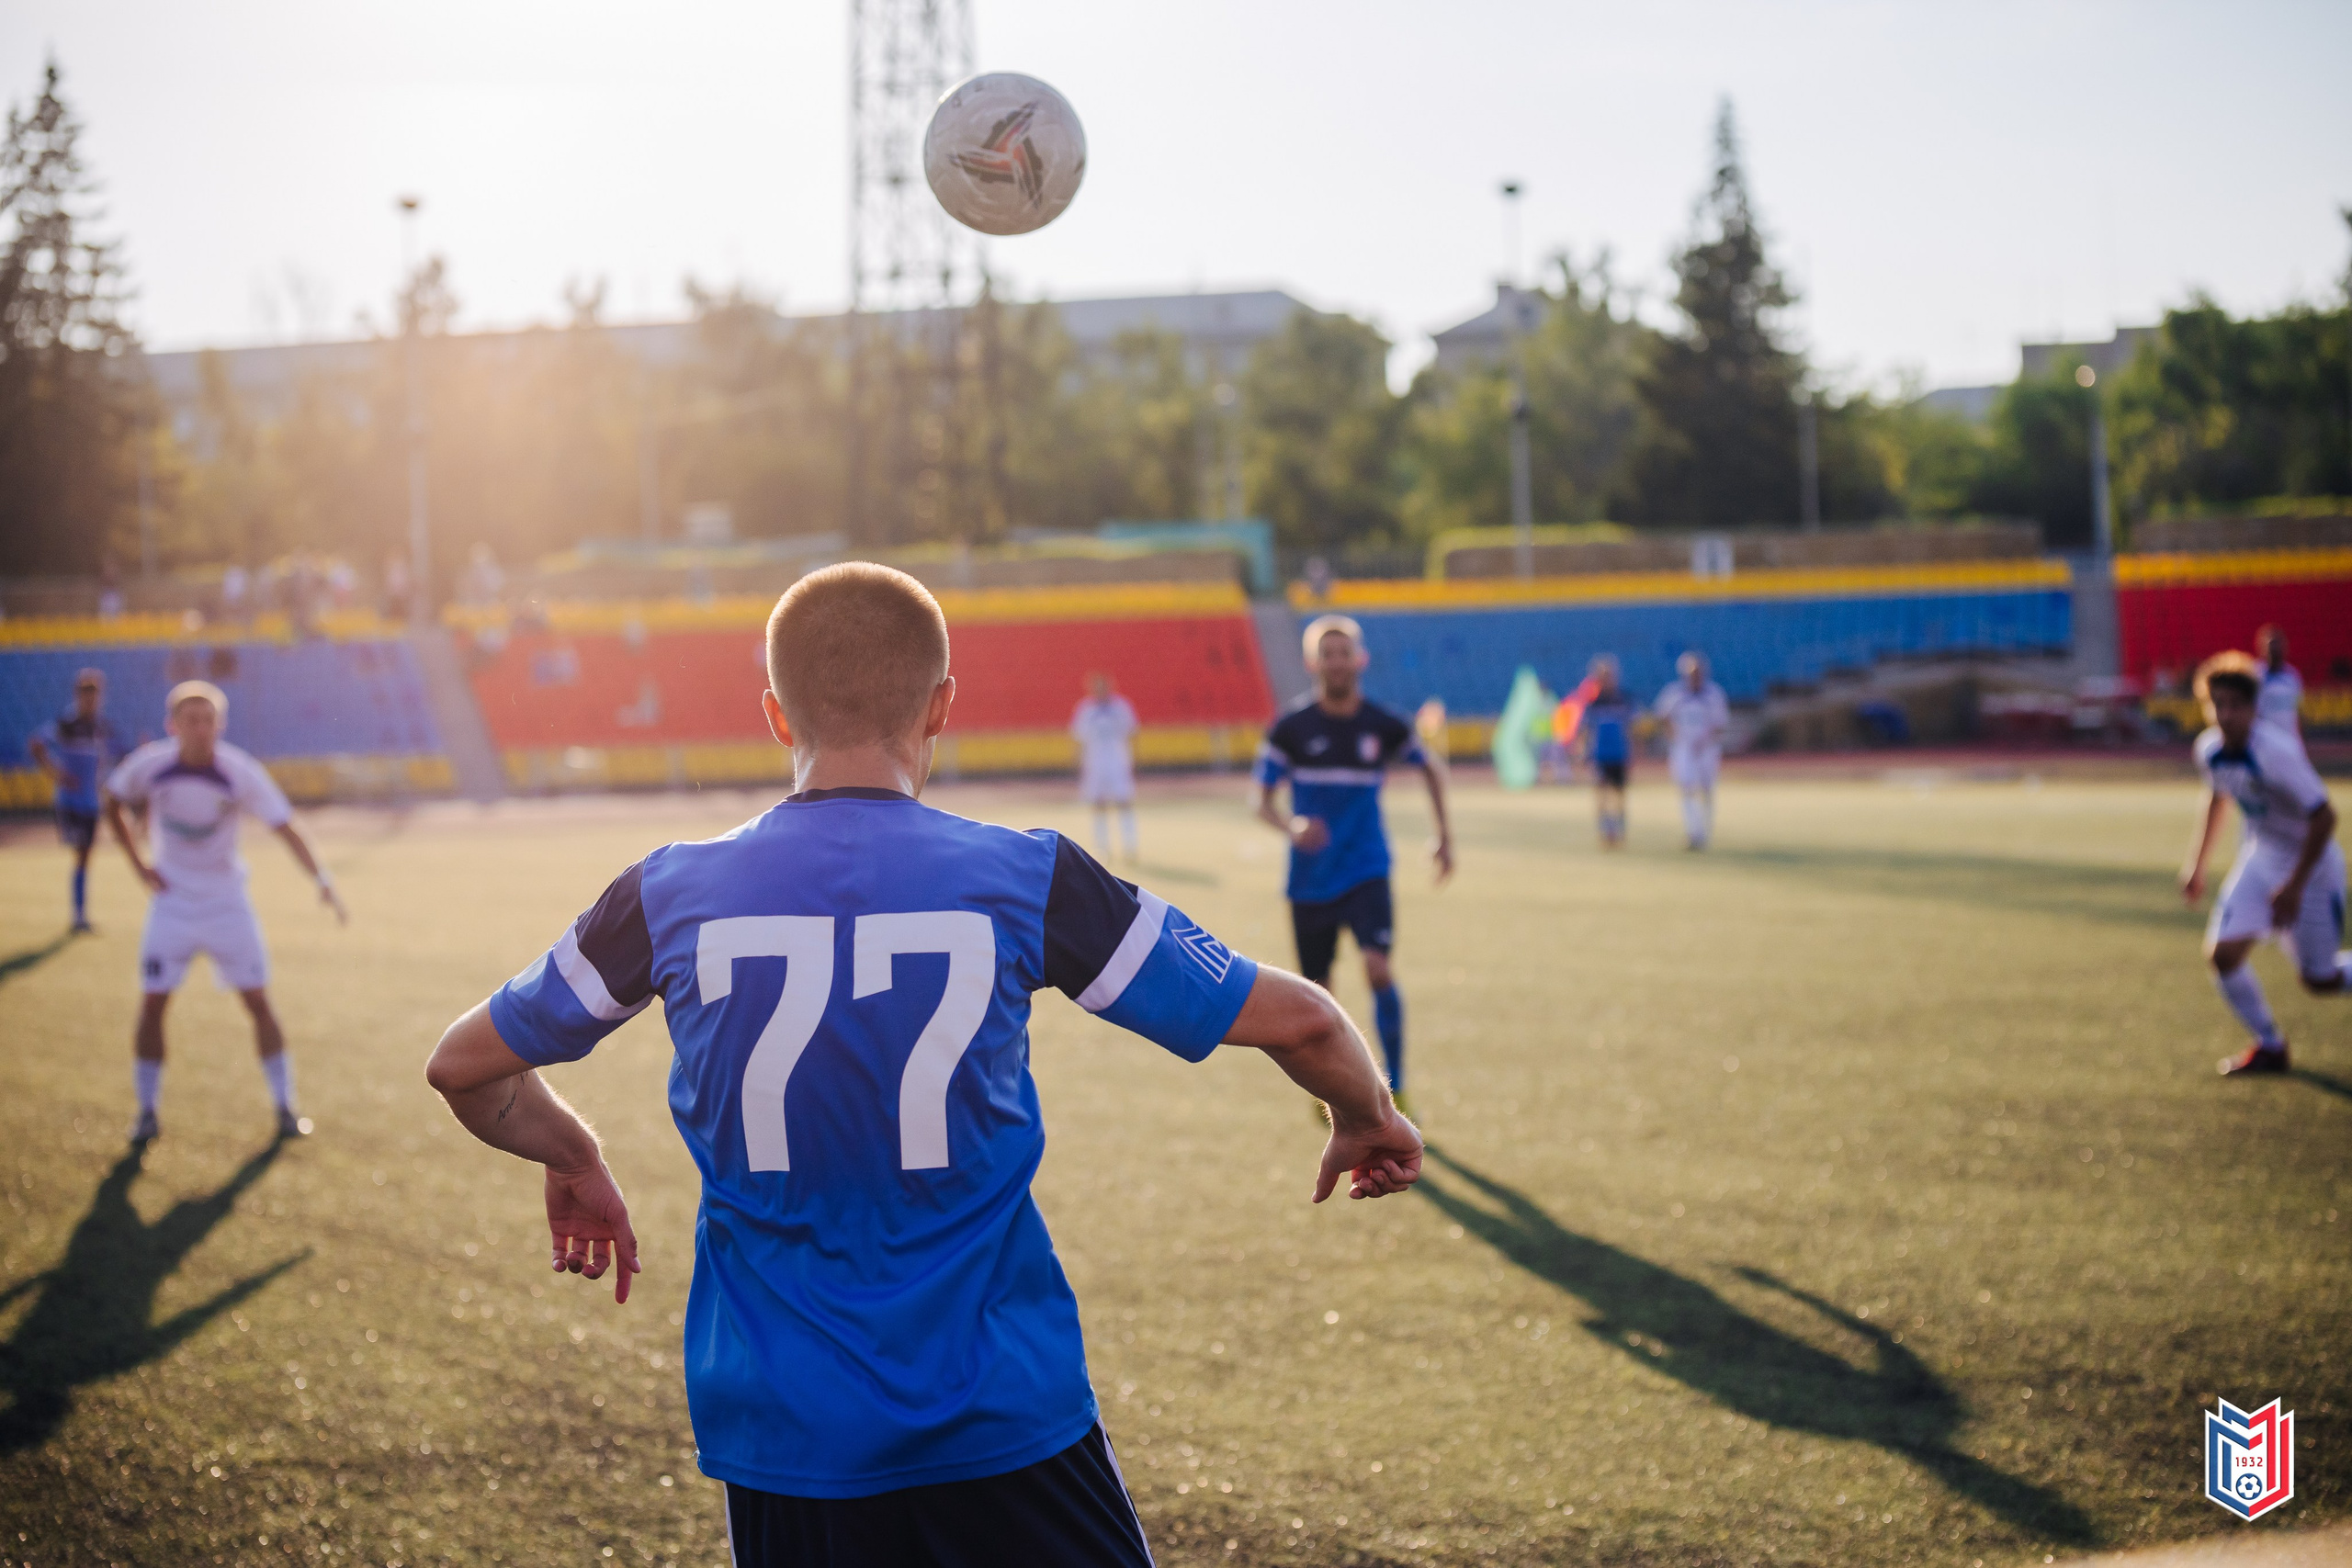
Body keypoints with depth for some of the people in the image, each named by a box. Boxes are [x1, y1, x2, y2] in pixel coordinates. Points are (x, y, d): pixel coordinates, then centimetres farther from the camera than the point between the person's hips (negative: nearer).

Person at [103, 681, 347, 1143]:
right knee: (152, 1004, -3)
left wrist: (321, 879, -35)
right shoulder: (149, 765, -14)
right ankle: (147, 1112, 9)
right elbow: (112, 804, 6)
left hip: (227, 901, -1)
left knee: (257, 1001, -1)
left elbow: (285, 827, -22)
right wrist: (138, 863, -2)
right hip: (172, 901, 1)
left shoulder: (241, 773, -18)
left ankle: (285, 1106, 9)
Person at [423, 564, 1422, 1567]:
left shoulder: (666, 898, -2)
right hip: (1005, 1416, -2)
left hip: (778, 1436, 2)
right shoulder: (1027, 881, -6)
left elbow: (461, 1066, 12)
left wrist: (575, 1164, 31)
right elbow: (1296, 1020, 0)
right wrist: (1363, 1120, 22)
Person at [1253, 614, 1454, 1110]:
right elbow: (1263, 802, -3)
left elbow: (1429, 769, 17)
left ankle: (1396, 1091, -8)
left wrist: (1445, 835, 16)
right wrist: (1292, 826, -24)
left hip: (1366, 870, 0)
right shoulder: (1291, 728, -6)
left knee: (1378, 970, -20)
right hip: (1310, 878, 0)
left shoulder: (1384, 726, -2)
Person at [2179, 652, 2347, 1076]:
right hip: (2259, 858, 6)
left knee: (2320, 980, 0)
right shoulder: (2209, 749, -9)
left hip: (2310, 866, -6)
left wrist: (2294, 886, -23)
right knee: (2223, 953, -8)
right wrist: (2196, 864, 13)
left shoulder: (2276, 751, -30)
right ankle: (2269, 1046, 12)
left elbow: (2324, 817, -26)